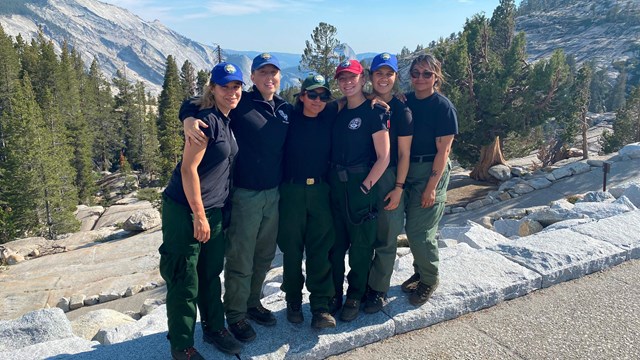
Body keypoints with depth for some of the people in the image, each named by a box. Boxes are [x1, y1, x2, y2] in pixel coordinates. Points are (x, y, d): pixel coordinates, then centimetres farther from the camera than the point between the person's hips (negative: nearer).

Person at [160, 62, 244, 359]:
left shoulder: (226, 120, 11)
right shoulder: (207, 119, -15)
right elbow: (188, 168, -19)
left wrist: (209, 214, 15)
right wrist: (199, 215, -18)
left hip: (213, 210, 8)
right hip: (186, 209, -8)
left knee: (211, 273, 19)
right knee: (185, 280, 3)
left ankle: (214, 328, 36)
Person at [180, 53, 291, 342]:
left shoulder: (286, 110, 7)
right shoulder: (240, 103, -8)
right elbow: (194, 104, -5)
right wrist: (189, 118, -27)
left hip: (274, 194, 5)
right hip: (245, 195, -5)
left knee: (264, 256, 17)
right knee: (240, 259, 4)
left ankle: (253, 302, 37)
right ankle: (235, 314, 22)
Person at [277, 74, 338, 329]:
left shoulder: (331, 115, 4)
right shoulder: (290, 116, -2)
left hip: (320, 190, 1)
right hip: (291, 190, -1)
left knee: (320, 249, 0)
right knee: (292, 249, 7)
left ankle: (320, 305, 7)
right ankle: (293, 301, 22)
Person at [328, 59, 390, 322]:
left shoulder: (373, 111, -7)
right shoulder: (337, 112, 11)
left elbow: (383, 157, -10)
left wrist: (366, 186, -13)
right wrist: (329, 180, 5)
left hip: (360, 184, -5)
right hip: (335, 185, 5)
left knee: (361, 245, 7)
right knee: (336, 244, 12)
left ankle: (354, 297, 23)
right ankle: (334, 293, 27)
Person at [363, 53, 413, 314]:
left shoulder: (401, 111, -3)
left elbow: (403, 153, -5)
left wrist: (398, 187, -10)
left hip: (389, 178, -3)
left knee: (386, 238, 4)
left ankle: (378, 290, 18)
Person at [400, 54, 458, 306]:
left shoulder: (443, 107, -11)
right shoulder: (405, 102, 6)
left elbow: (443, 150, -14)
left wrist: (432, 186, -17)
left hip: (432, 171, -5)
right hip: (407, 170, 6)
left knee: (418, 230, -4)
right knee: (414, 227, 13)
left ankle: (429, 280, 19)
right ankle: (420, 272, 34)